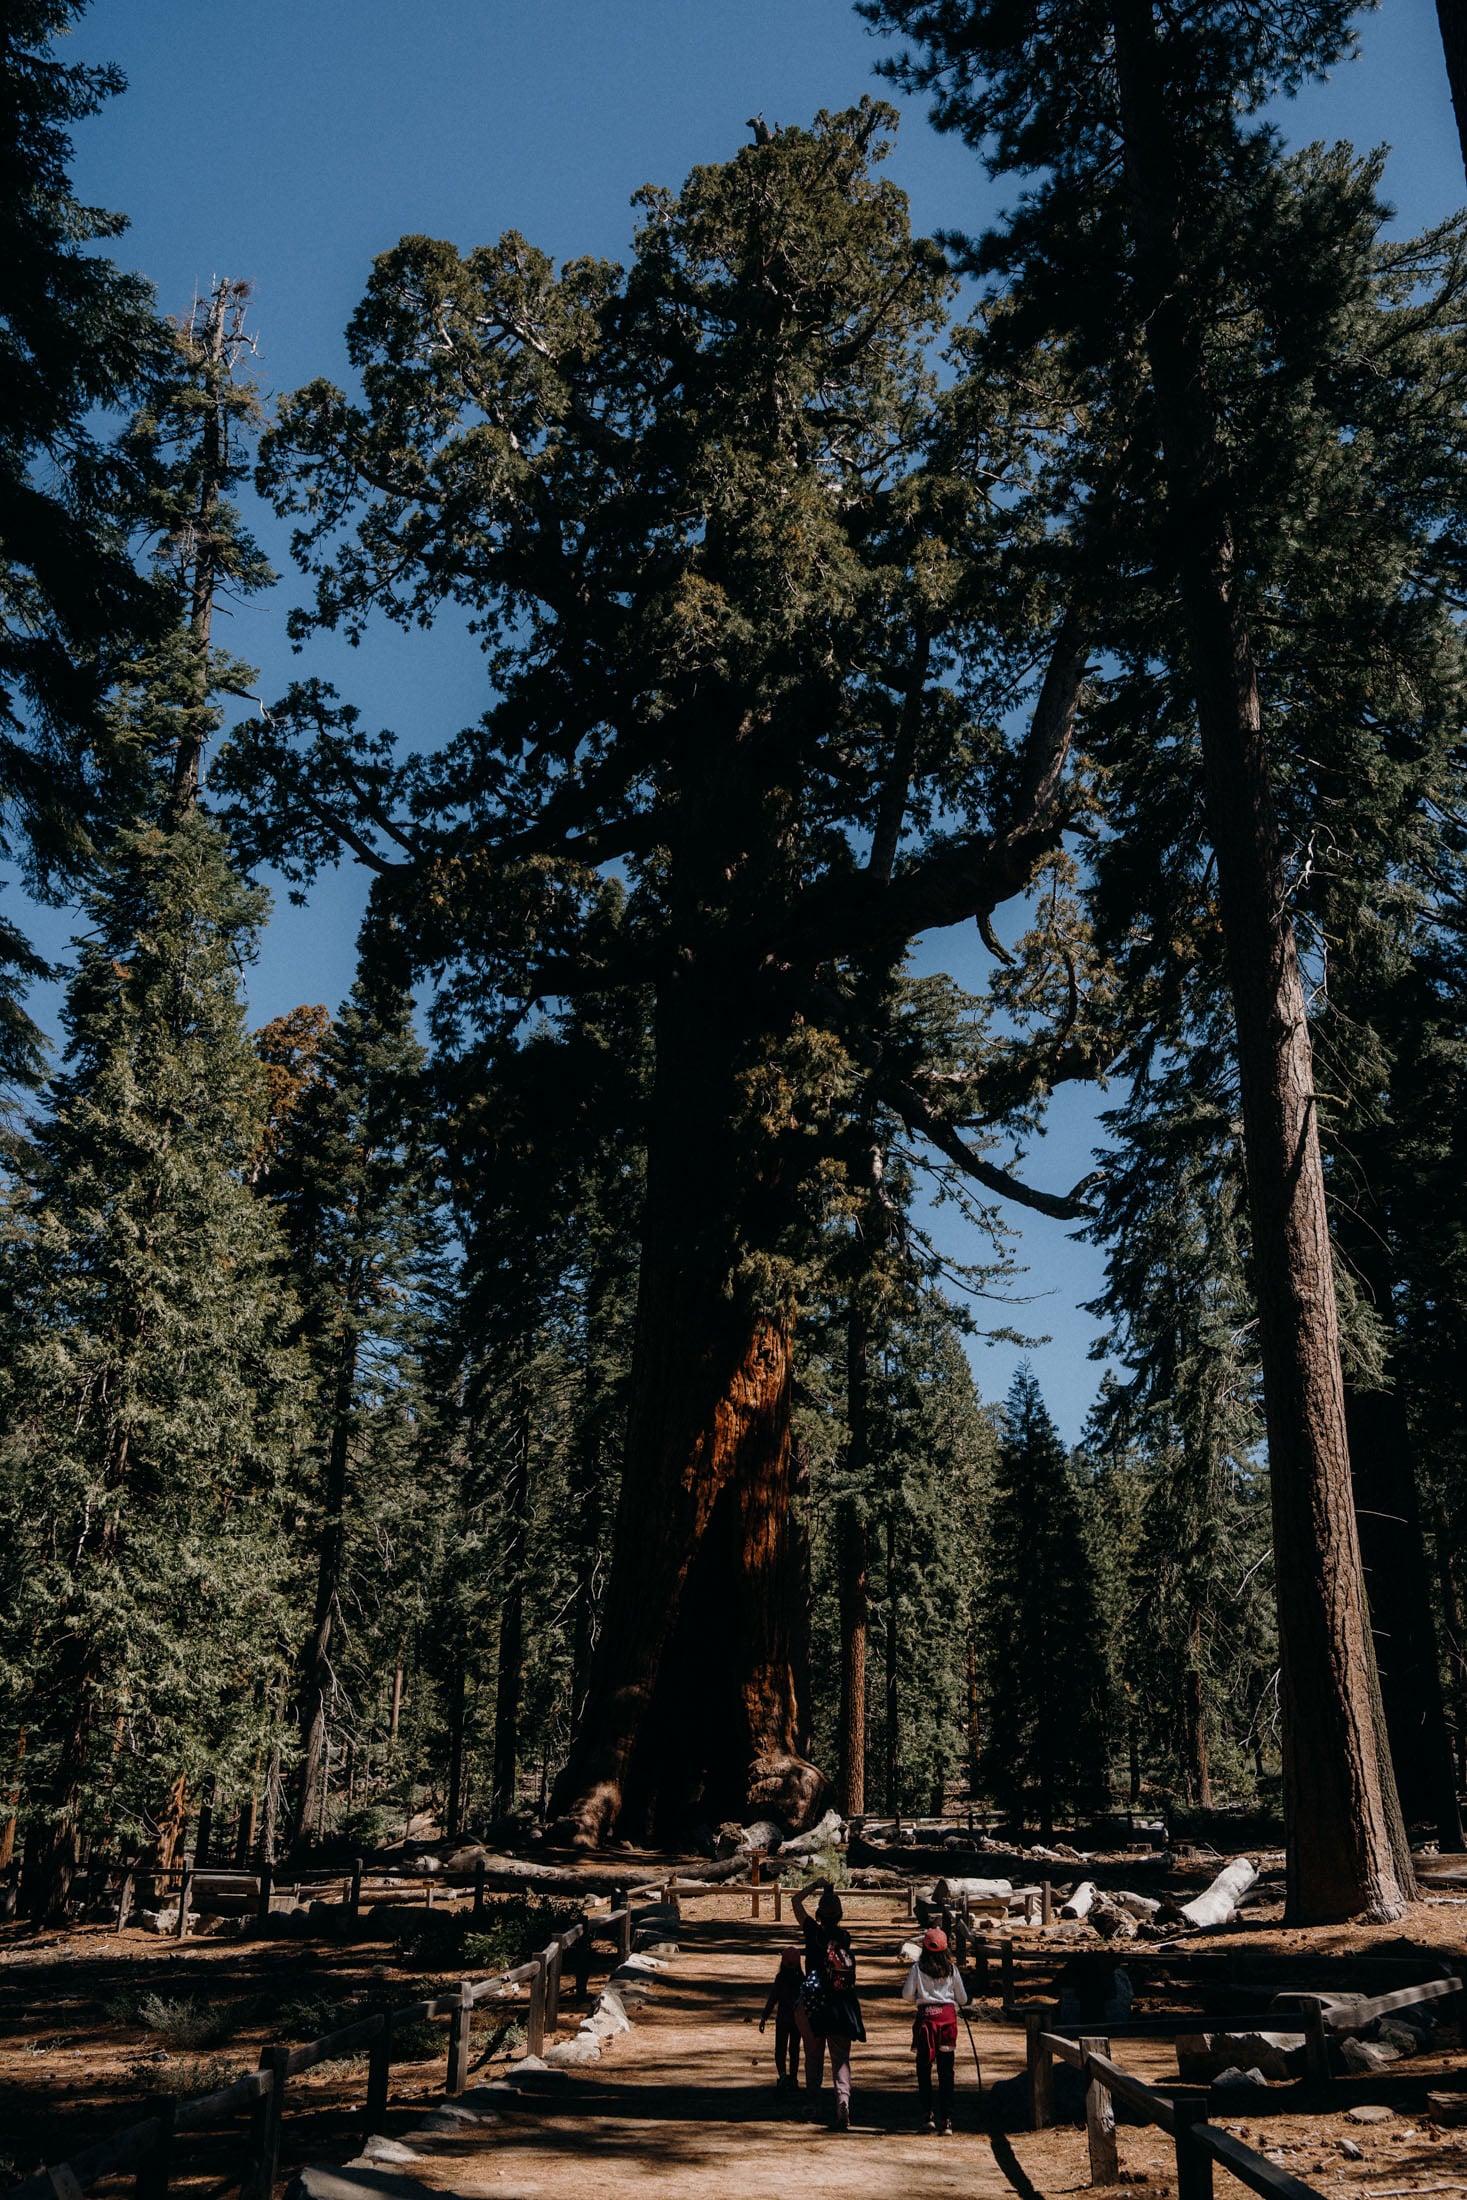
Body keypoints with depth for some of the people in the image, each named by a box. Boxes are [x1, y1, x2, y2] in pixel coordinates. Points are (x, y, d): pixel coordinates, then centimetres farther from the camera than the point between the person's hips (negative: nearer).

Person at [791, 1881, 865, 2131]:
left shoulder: (814, 1931, -6)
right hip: (843, 2005, 2)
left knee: (814, 2056, 14)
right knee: (841, 2057, 1)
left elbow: (796, 1902, 3)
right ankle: (843, 2099, -19)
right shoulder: (845, 1936, 1)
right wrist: (830, 1892, 25)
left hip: (814, 2002, -2)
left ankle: (813, 2104, 22)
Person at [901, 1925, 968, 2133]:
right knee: (946, 2071, 5)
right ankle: (946, 2119, 3)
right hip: (948, 2016, 1)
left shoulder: (918, 1968, -2)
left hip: (926, 2016, -1)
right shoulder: (952, 1969, 2)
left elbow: (907, 1995, -5)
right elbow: (963, 1998, 6)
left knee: (924, 2069, 11)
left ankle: (927, 2115, 9)